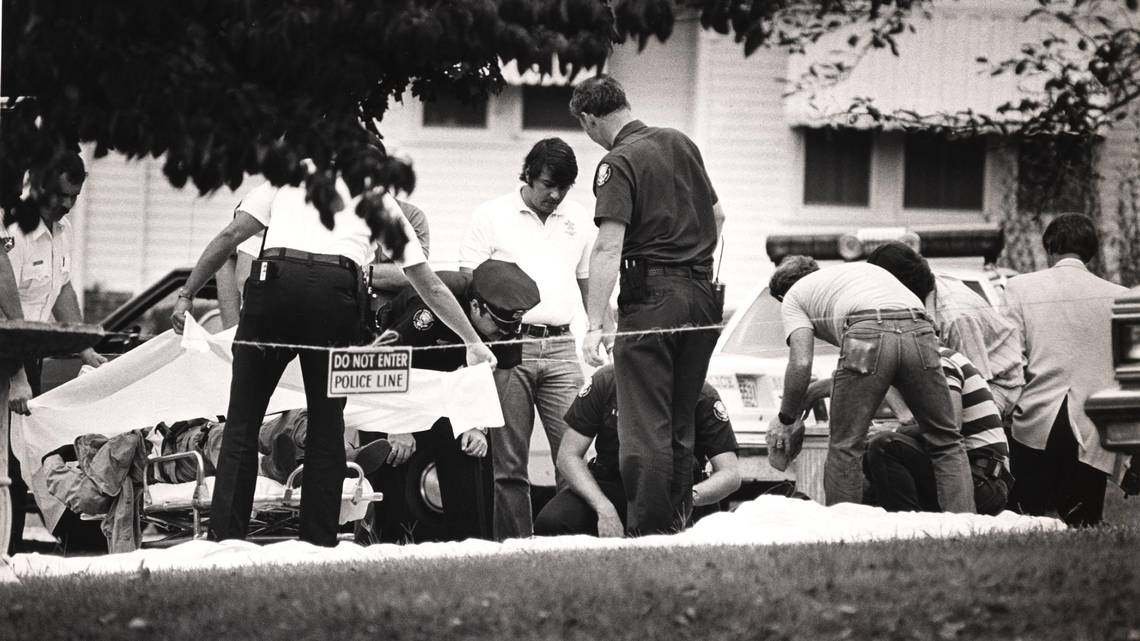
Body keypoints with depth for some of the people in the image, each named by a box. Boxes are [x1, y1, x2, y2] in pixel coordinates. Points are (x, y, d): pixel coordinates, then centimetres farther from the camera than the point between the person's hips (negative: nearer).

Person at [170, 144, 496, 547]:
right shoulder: (383, 203, 28)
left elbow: (230, 236, 18)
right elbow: (431, 288, 31)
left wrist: (187, 294, 20)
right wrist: (473, 342, 37)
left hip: (274, 280, 0)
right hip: (337, 289, 0)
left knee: (242, 420, 3)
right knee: (326, 423, 11)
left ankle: (225, 535, -3)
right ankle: (319, 542, 6)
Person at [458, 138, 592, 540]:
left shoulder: (577, 220, 15)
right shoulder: (492, 217, 4)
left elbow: (590, 286, 23)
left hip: (560, 348, 3)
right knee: (509, 462, -1)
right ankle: (515, 542, 1)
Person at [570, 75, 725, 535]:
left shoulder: (618, 164, -11)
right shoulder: (680, 143, 13)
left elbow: (609, 247, -20)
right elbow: (717, 215, 22)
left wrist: (594, 325, -23)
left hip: (651, 298, -7)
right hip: (702, 297, 7)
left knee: (645, 427, -4)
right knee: (680, 424, 14)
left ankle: (649, 532, -8)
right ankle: (678, 525, 14)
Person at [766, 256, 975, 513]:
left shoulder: (794, 295, 25)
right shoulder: (863, 269, 43)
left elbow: (801, 364, 11)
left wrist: (786, 419, 22)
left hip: (867, 335, -5)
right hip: (920, 331, 5)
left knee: (845, 447, 7)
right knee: (946, 445, 12)